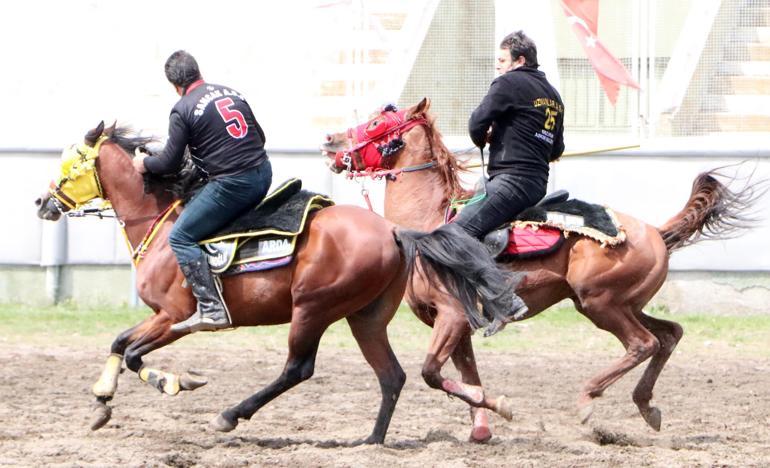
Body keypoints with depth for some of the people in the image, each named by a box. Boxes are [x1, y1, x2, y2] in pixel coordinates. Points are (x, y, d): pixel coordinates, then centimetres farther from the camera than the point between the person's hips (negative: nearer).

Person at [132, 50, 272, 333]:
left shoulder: (183, 110, -7)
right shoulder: (232, 94, 14)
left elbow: (171, 163, -4)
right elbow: (260, 137, 22)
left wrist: (145, 163, 15)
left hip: (232, 185, -8)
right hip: (263, 174, 8)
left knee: (181, 237, -1)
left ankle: (211, 308, -14)